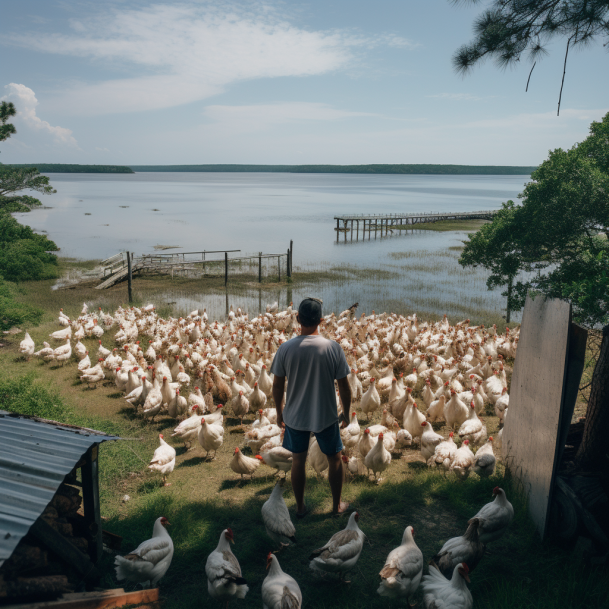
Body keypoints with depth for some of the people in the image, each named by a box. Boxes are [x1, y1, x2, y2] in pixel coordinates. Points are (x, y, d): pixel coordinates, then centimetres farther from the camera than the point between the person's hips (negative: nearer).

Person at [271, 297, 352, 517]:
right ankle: (337, 505, 34)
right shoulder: (333, 348, -16)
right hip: (326, 416, -1)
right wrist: (346, 414, 6)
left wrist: (279, 412, 11)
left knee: (298, 461, 19)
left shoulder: (285, 348, -13)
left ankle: (300, 507, 33)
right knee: (334, 459, 20)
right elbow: (343, 386, -9)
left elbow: (277, 385, -5)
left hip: (295, 416, 1)